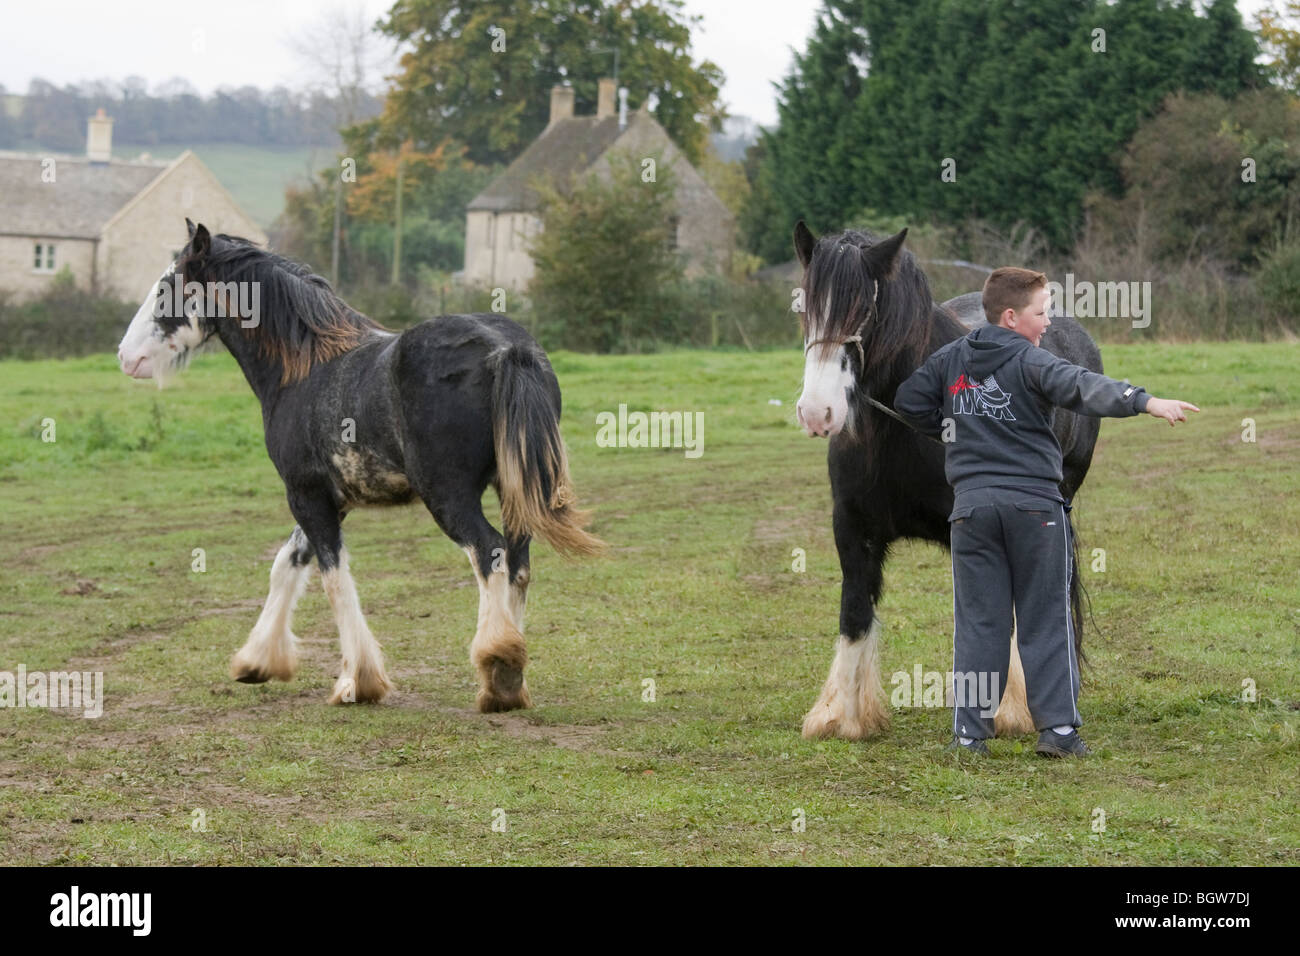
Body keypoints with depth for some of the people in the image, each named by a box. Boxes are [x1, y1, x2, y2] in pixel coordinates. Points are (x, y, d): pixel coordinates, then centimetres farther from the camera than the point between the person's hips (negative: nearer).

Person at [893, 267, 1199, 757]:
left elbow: (909, 401, 16)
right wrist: (1146, 401, -36)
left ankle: (969, 731, 3)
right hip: (1034, 503, -4)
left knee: (978, 622, 7)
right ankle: (1058, 728, -1)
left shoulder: (950, 359, 9)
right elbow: (1082, 387, -25)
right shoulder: (1030, 362, -8)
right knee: (1045, 621, 4)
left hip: (972, 503, 4)